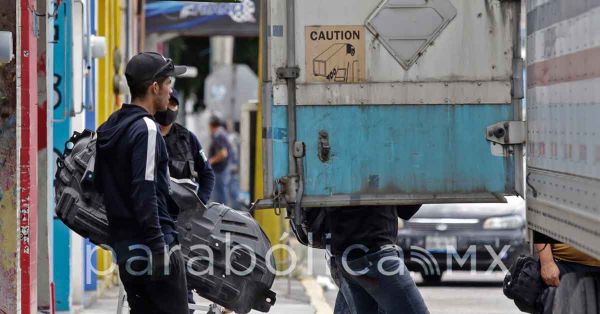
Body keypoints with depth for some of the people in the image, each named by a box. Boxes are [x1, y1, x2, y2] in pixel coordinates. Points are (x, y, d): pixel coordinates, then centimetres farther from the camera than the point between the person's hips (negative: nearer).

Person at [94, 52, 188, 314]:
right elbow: (145, 193, -20)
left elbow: (99, 184, 18)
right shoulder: (145, 128, -14)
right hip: (152, 243, -9)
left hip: (123, 244, 9)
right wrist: (159, 246, -20)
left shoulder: (109, 127, 13)